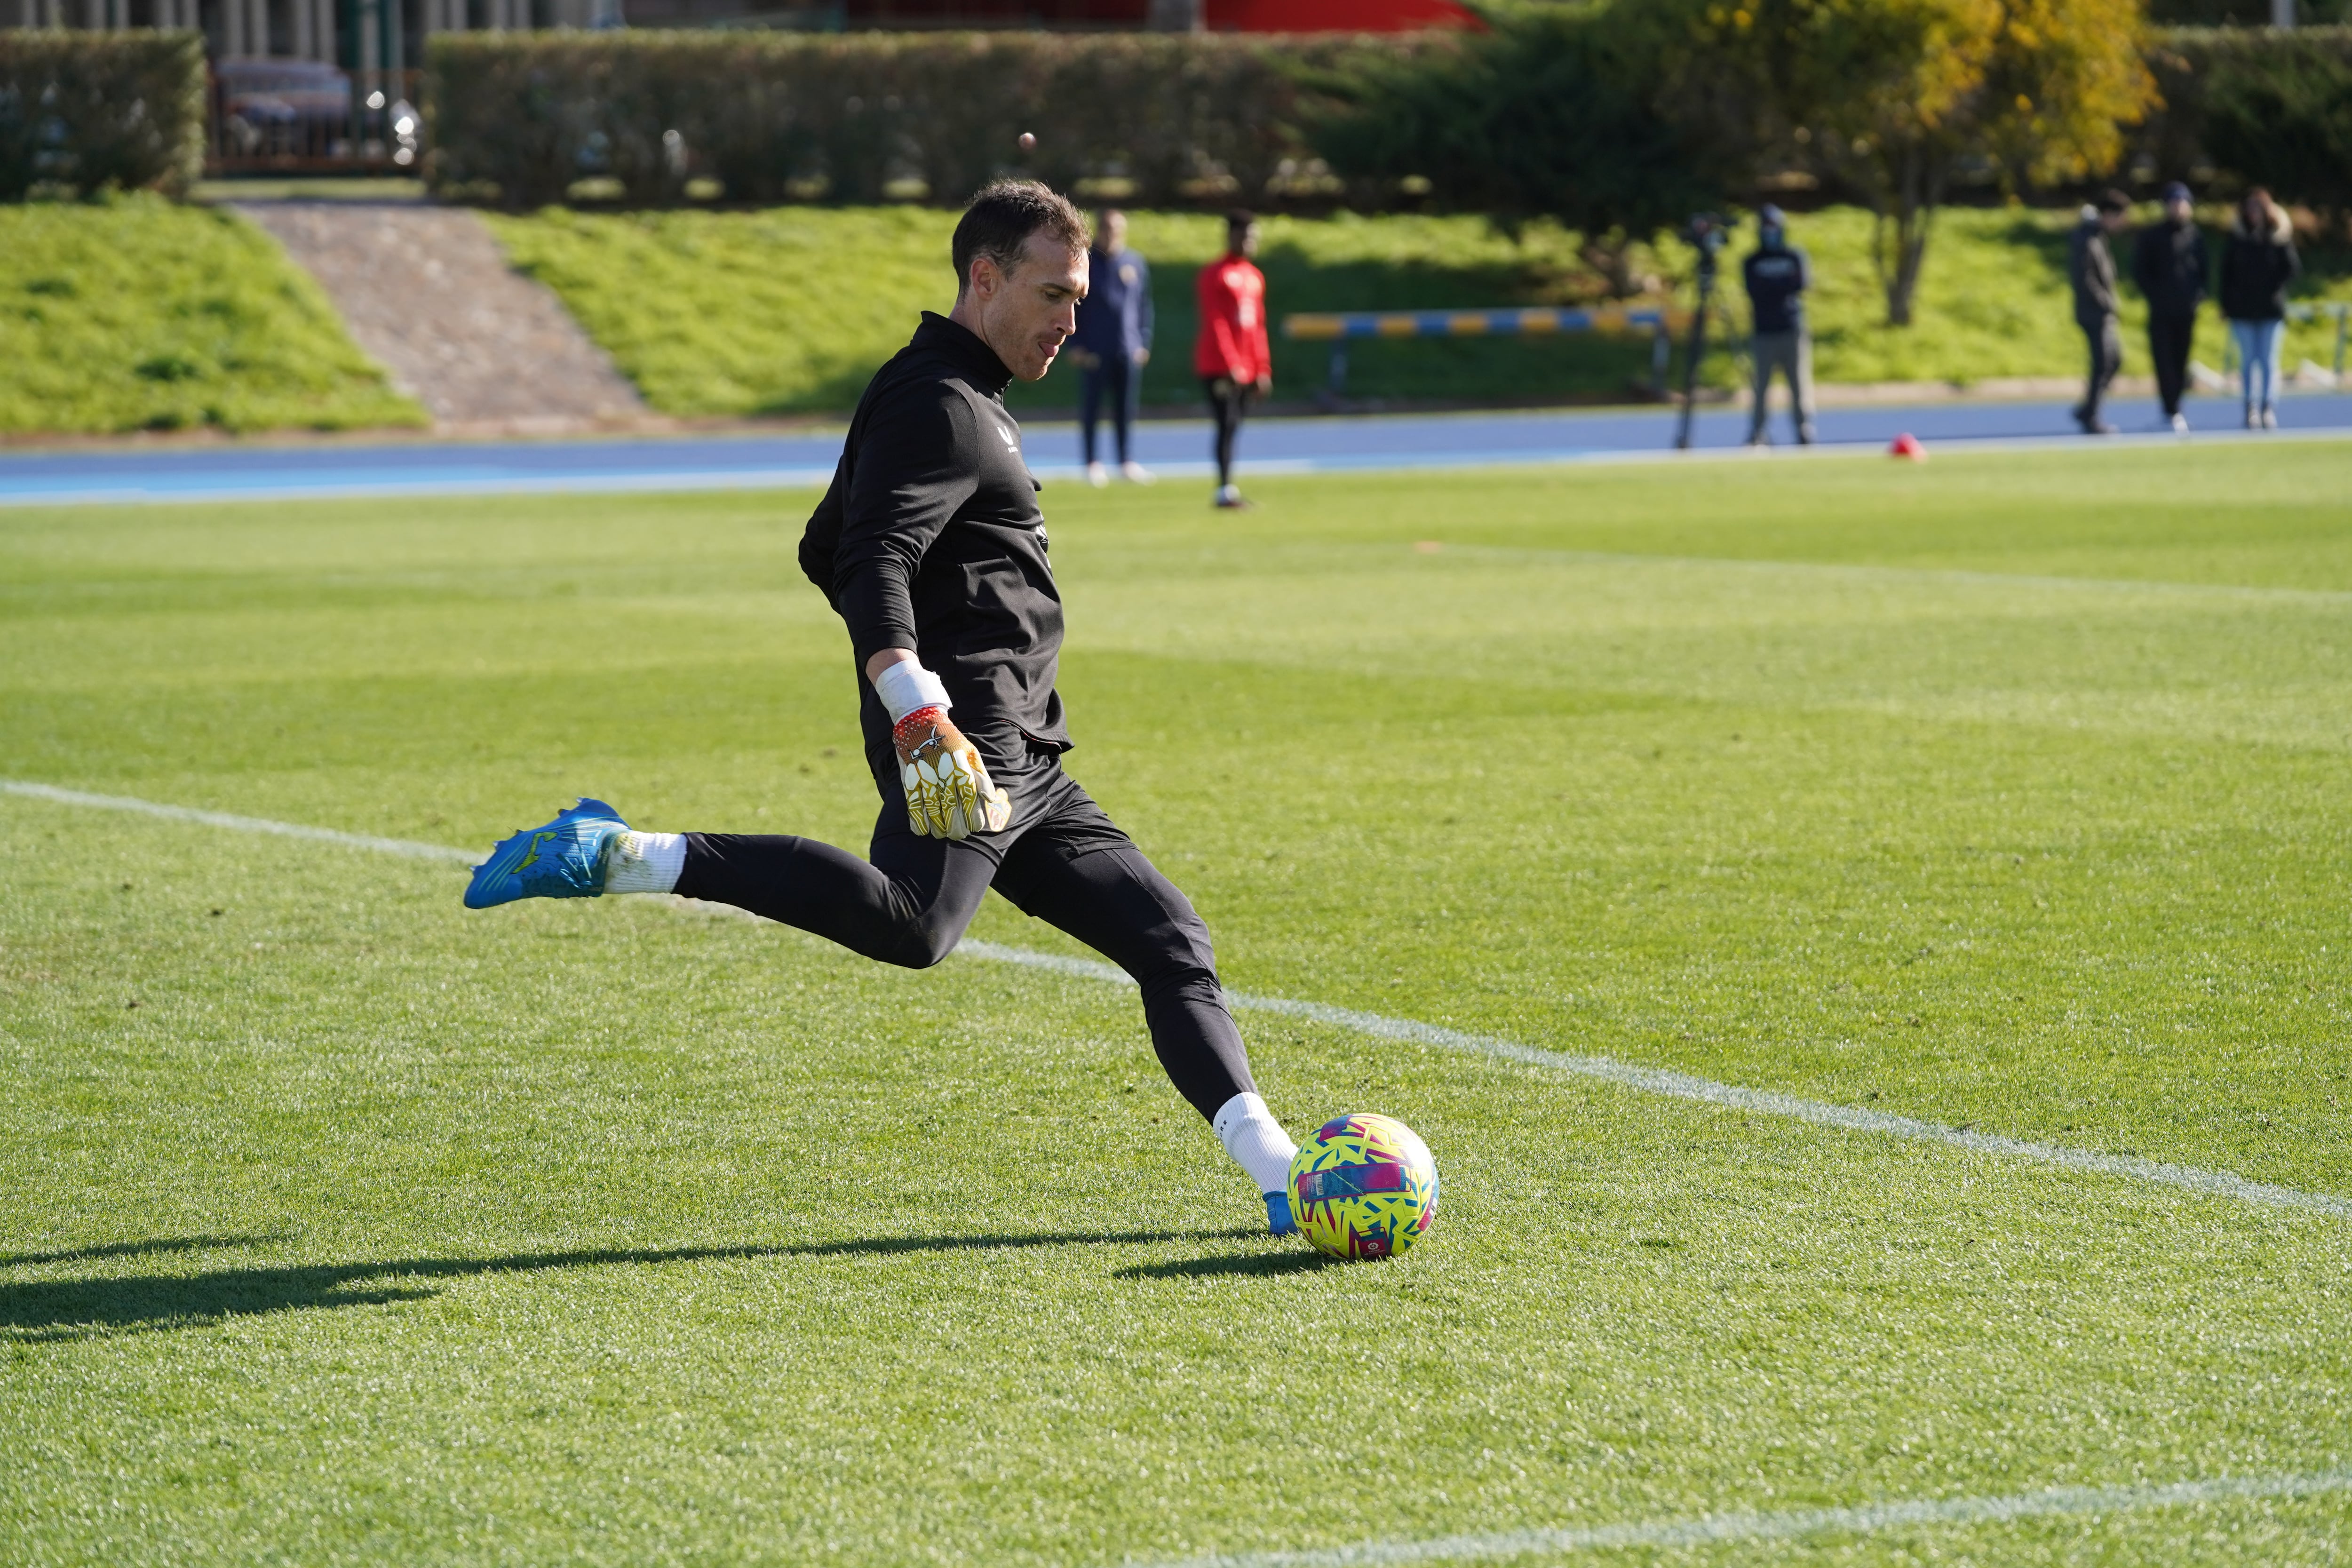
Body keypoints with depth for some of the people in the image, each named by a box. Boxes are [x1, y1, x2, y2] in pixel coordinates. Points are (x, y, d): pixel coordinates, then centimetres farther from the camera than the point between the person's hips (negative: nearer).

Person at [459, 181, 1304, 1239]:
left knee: (1171, 941, 11)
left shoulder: (955, 400, 26)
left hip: (1023, 765, 11)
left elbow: (826, 550, 35)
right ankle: (621, 858, -32)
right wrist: (919, 709, -35)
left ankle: (1281, 1175, 13)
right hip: (962, 749, -11)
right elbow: (870, 565, -22)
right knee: (912, 925, -36)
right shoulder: (938, 404, -7)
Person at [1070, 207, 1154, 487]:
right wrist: (1075, 346, -5)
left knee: (1126, 409, 6)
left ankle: (1126, 462, 14)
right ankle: (1092, 464, 6)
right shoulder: (1086, 263, -1)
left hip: (1128, 350, 3)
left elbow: (1145, 306, 14)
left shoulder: (1136, 264, 8)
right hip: (1093, 351, -3)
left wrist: (1143, 343, 6)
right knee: (1090, 408, 0)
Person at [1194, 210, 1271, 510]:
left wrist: (1263, 370, 14)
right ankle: (1225, 489, -14)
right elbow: (1215, 324, -13)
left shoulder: (1255, 276, 16)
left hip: (1247, 370, 7)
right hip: (1219, 369, -7)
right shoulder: (1215, 275, -8)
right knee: (1228, 426, -12)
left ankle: (1229, 488, 10)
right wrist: (1231, 365, -19)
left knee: (1232, 427, 8)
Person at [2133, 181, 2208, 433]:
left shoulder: (2195, 236, 9)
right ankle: (2172, 411, -9)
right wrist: (2155, 294, -8)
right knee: (2165, 360, -8)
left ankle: (2175, 407, 12)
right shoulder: (2152, 236, 2)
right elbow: (2139, 271, 2)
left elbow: (2203, 270, 16)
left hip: (2187, 310, 3)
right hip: (2161, 312, -3)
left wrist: (2199, 294, 0)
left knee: (2180, 361, 4)